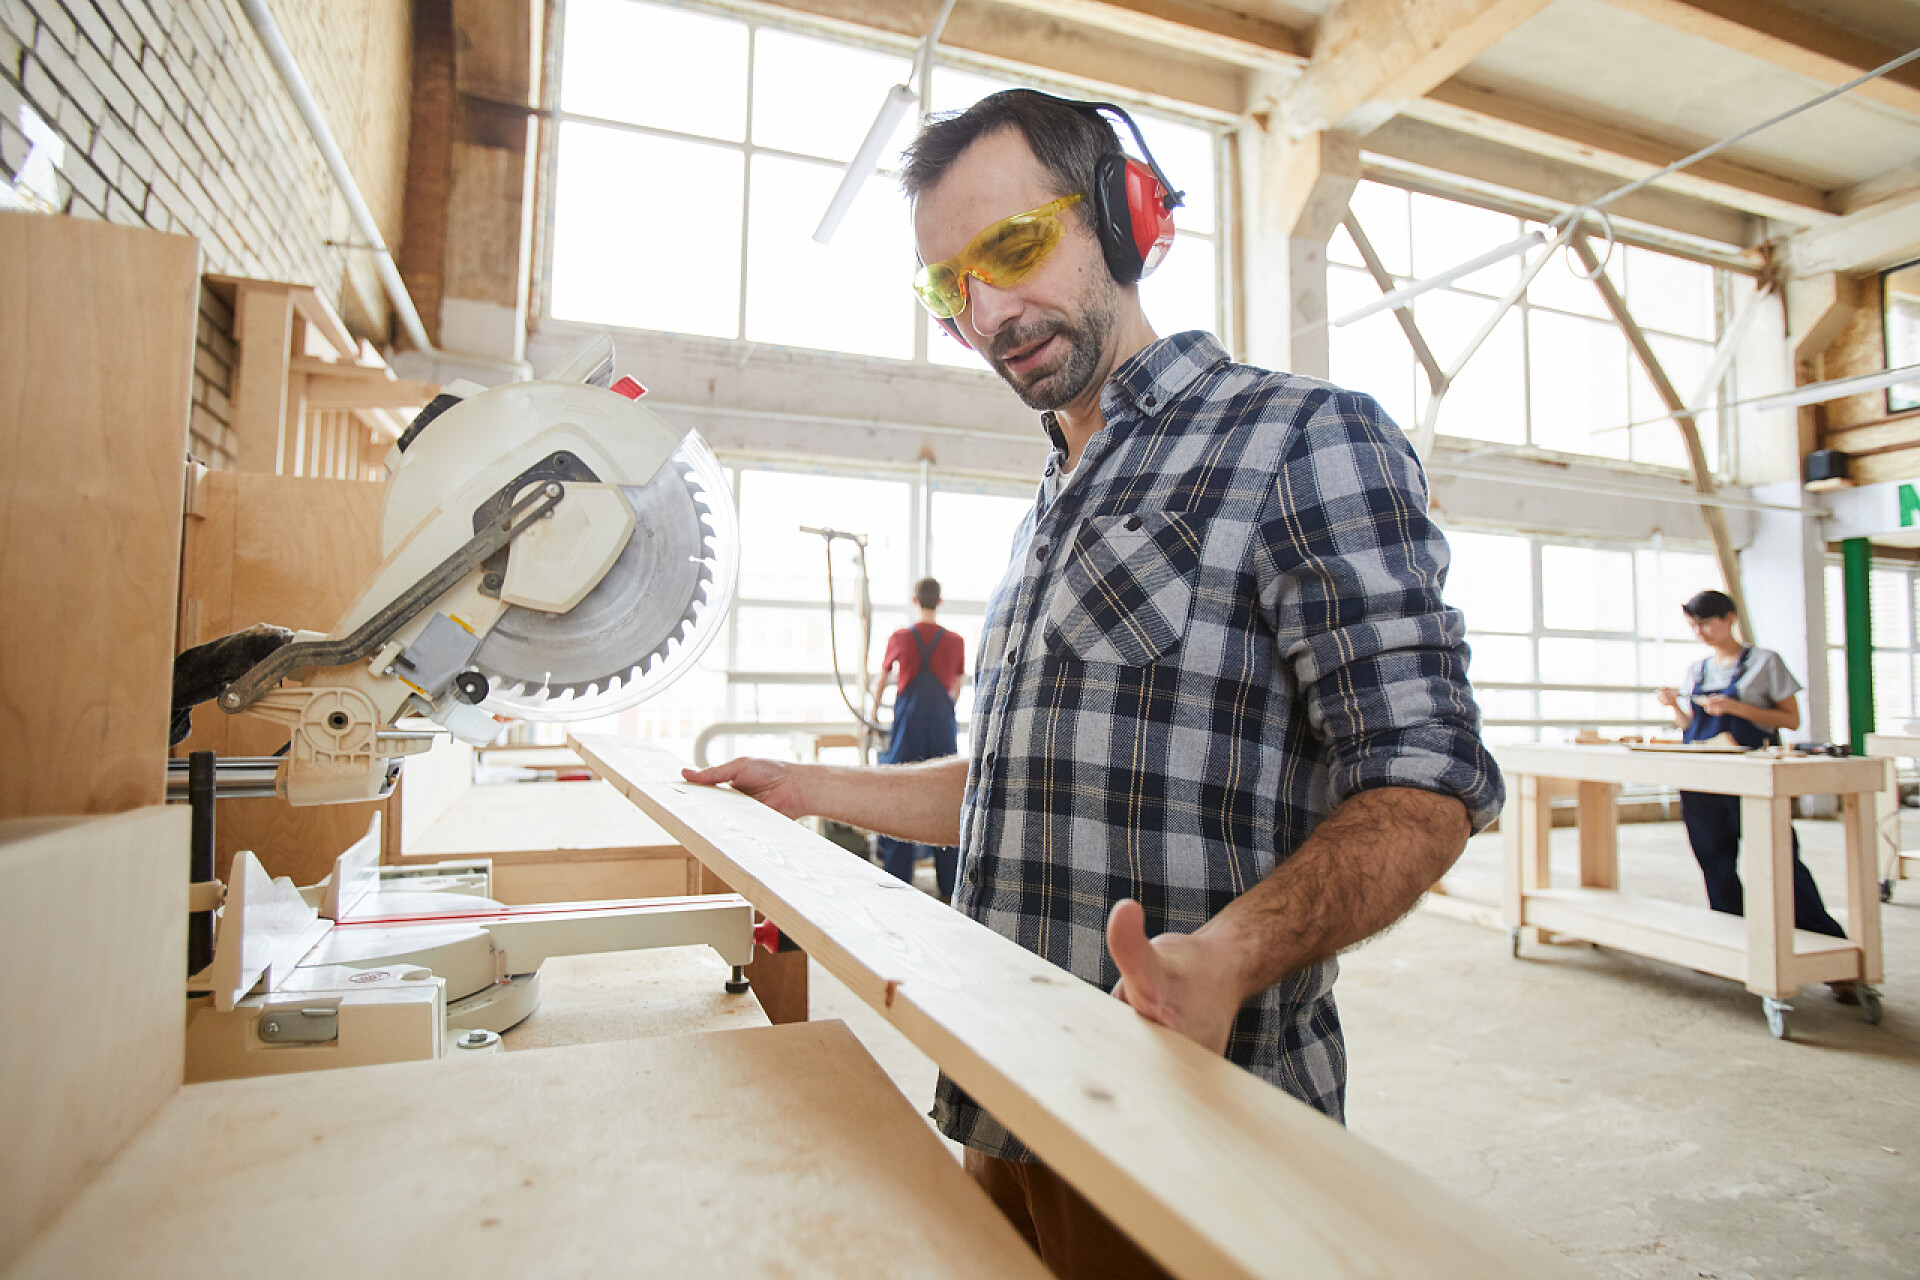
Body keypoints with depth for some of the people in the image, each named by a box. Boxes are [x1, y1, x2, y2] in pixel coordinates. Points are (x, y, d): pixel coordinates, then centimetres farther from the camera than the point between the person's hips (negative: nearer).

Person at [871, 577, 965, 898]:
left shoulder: (899, 638, 4)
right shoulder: (955, 642, 5)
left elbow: (881, 683, 18)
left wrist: (874, 714, 37)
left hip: (907, 725, -1)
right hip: (943, 726, 1)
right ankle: (950, 888, 12)